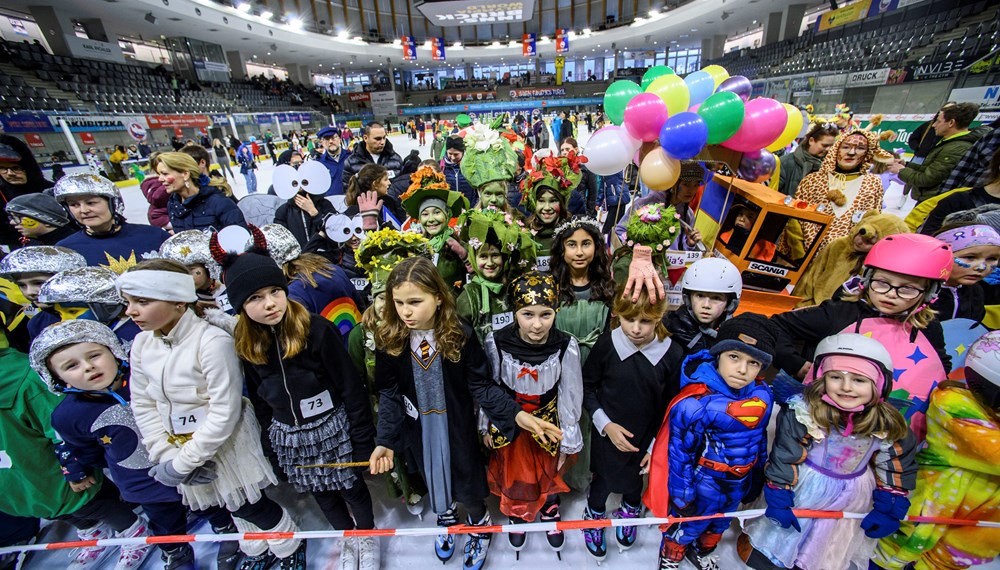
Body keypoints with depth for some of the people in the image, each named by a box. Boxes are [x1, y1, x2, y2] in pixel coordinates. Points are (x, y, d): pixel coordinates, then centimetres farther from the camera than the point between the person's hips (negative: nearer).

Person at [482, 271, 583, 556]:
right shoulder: (496, 342, -25)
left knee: (550, 472, 25)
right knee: (512, 472, 23)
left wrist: (568, 442, -2)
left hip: (548, 420, 0)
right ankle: (517, 517, 56)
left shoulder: (566, 346, -25)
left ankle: (550, 512, 58)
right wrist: (486, 426, 3)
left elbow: (570, 396, -11)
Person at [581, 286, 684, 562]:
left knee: (633, 480, 24)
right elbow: (587, 387, -7)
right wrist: (605, 424, -12)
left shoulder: (673, 353, -20)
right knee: (603, 479, 19)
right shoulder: (606, 344, -22)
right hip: (607, 434, -1)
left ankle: (630, 511, 59)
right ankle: (594, 515, 52)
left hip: (645, 439, 1)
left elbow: (672, 405, -6)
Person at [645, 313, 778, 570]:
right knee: (688, 525, 18)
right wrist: (681, 495, -13)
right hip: (703, 483, -6)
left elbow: (759, 437, 6)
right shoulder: (696, 402, -32)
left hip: (739, 483, 6)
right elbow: (680, 452, -22)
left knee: (719, 523, 30)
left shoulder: (762, 395, -12)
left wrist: (757, 478, 15)